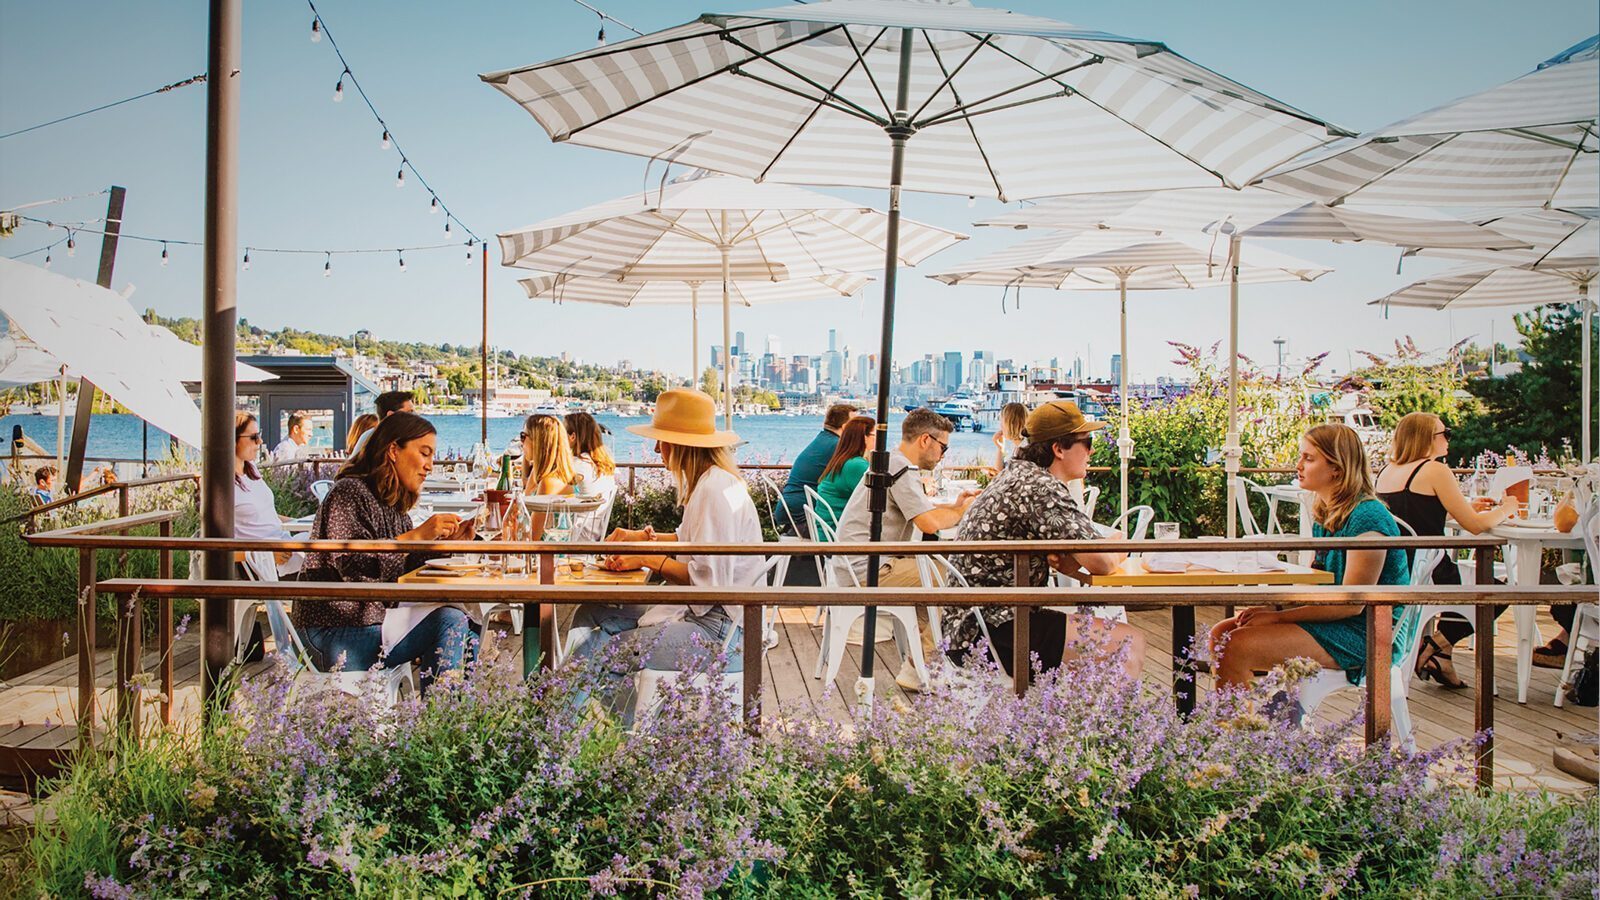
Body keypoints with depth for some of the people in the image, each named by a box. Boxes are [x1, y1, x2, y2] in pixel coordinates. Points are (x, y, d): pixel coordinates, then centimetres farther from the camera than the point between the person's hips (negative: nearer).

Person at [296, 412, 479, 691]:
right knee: (450, 623, -20)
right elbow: (349, 563, -24)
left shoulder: (393, 504, 15)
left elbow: (403, 568, 12)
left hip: (374, 620, 9)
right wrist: (416, 536, -28)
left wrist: (443, 541, -1)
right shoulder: (349, 493, -11)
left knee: (467, 635, 0)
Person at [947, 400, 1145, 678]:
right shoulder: (1042, 488, -17)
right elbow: (1100, 563, -19)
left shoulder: (1016, 473, 14)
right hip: (991, 632, -10)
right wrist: (1118, 552, 4)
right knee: (1130, 643, -10)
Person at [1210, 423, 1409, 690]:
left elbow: (1352, 603, -19)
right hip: (1326, 618, 9)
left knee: (1236, 648, -23)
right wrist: (1274, 606, -4)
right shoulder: (1323, 514, 11)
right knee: (1221, 634, -4)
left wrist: (1279, 616, -17)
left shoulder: (1367, 518, -17)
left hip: (1361, 635, -9)